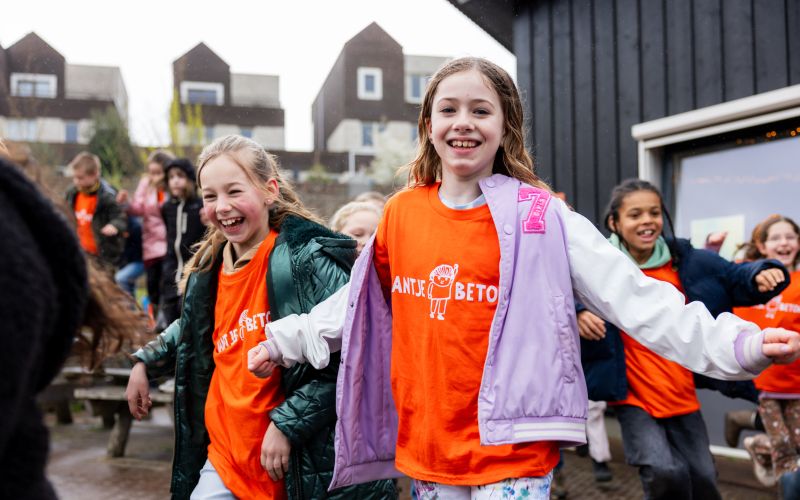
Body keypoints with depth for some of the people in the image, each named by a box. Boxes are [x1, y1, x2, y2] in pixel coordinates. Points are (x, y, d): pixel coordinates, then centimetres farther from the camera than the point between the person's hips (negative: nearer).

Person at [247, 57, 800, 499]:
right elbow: (358, 300, 15)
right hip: (425, 445, 4)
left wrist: (735, 343, -20)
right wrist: (284, 339, 20)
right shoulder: (401, 214, 2)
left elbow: (633, 296, -11)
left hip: (511, 451, -4)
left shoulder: (539, 217, -8)